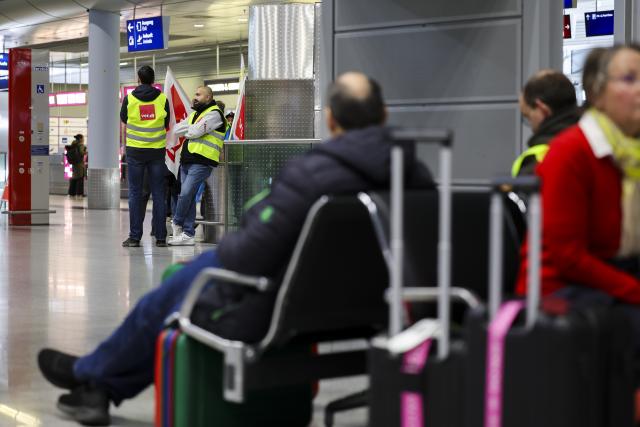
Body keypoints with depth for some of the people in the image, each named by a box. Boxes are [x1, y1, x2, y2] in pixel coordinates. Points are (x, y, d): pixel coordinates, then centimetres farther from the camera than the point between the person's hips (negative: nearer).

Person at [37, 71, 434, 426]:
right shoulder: (415, 173, -10)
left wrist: (226, 243, -3)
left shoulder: (309, 174, -30)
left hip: (273, 315, -7)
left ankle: (90, 373, 52)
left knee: (161, 303, 23)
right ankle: (99, 385, 40)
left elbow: (247, 257, -27)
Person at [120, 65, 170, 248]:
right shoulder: (162, 99, -2)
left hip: (135, 150, -1)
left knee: (135, 193, 4)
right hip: (157, 150, 1)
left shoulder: (129, 98, -4)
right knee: (158, 193, 5)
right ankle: (160, 237, 5)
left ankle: (135, 237, 1)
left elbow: (123, 118, 12)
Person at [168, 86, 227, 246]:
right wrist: (190, 129, -3)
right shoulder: (194, 114, 23)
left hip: (201, 162, -8)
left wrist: (185, 130, 5)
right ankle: (188, 234, 8)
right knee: (189, 197, 6)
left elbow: (195, 132, -15)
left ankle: (177, 223, 5)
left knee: (186, 194, -14)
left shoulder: (214, 114, -5)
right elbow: (177, 129, 13)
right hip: (187, 160, 8)